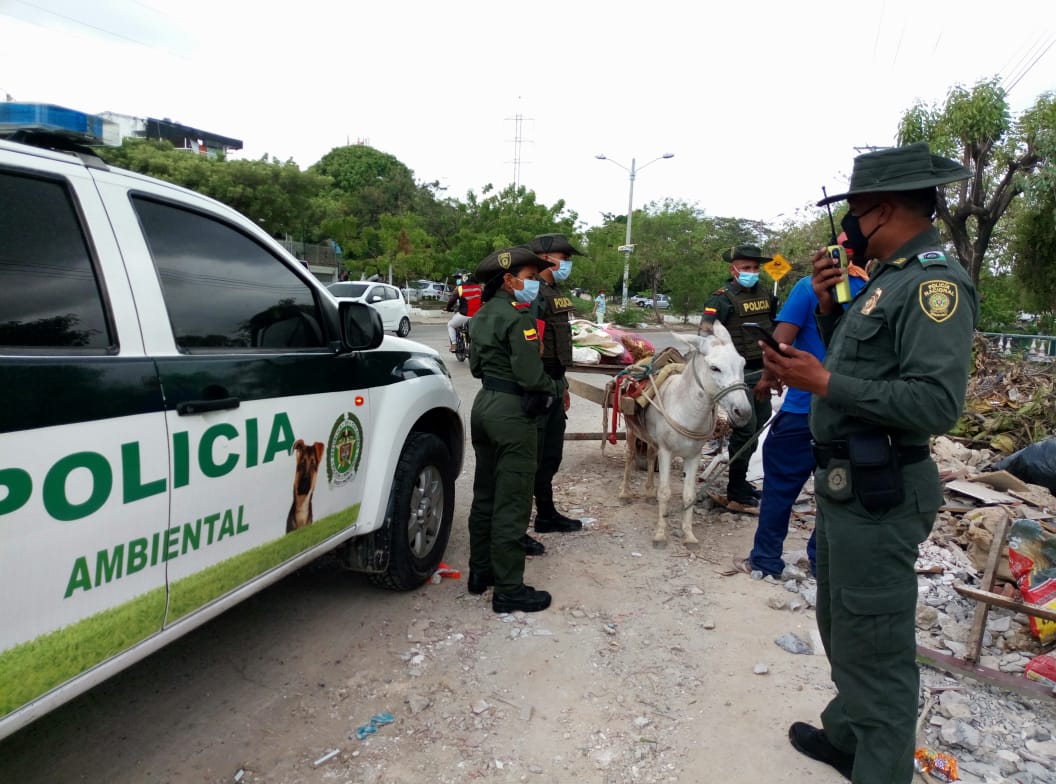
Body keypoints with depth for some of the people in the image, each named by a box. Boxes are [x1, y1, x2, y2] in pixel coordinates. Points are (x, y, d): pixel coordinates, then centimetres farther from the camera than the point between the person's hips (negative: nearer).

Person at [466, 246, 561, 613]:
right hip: (512, 411, -10)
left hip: (484, 404, 10)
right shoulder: (517, 317, -16)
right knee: (511, 503, -2)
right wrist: (553, 389, -4)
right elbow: (531, 375, -22)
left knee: (485, 495, 18)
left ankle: (480, 571, 30)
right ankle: (509, 590, 7)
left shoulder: (482, 316, 12)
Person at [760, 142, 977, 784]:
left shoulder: (936, 282, -17)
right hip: (844, 484, 10)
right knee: (842, 628, 23)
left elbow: (936, 402, -27)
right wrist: (829, 305, 4)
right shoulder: (890, 277, 12)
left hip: (877, 496, -10)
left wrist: (825, 382, -24)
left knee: (875, 646, 1)